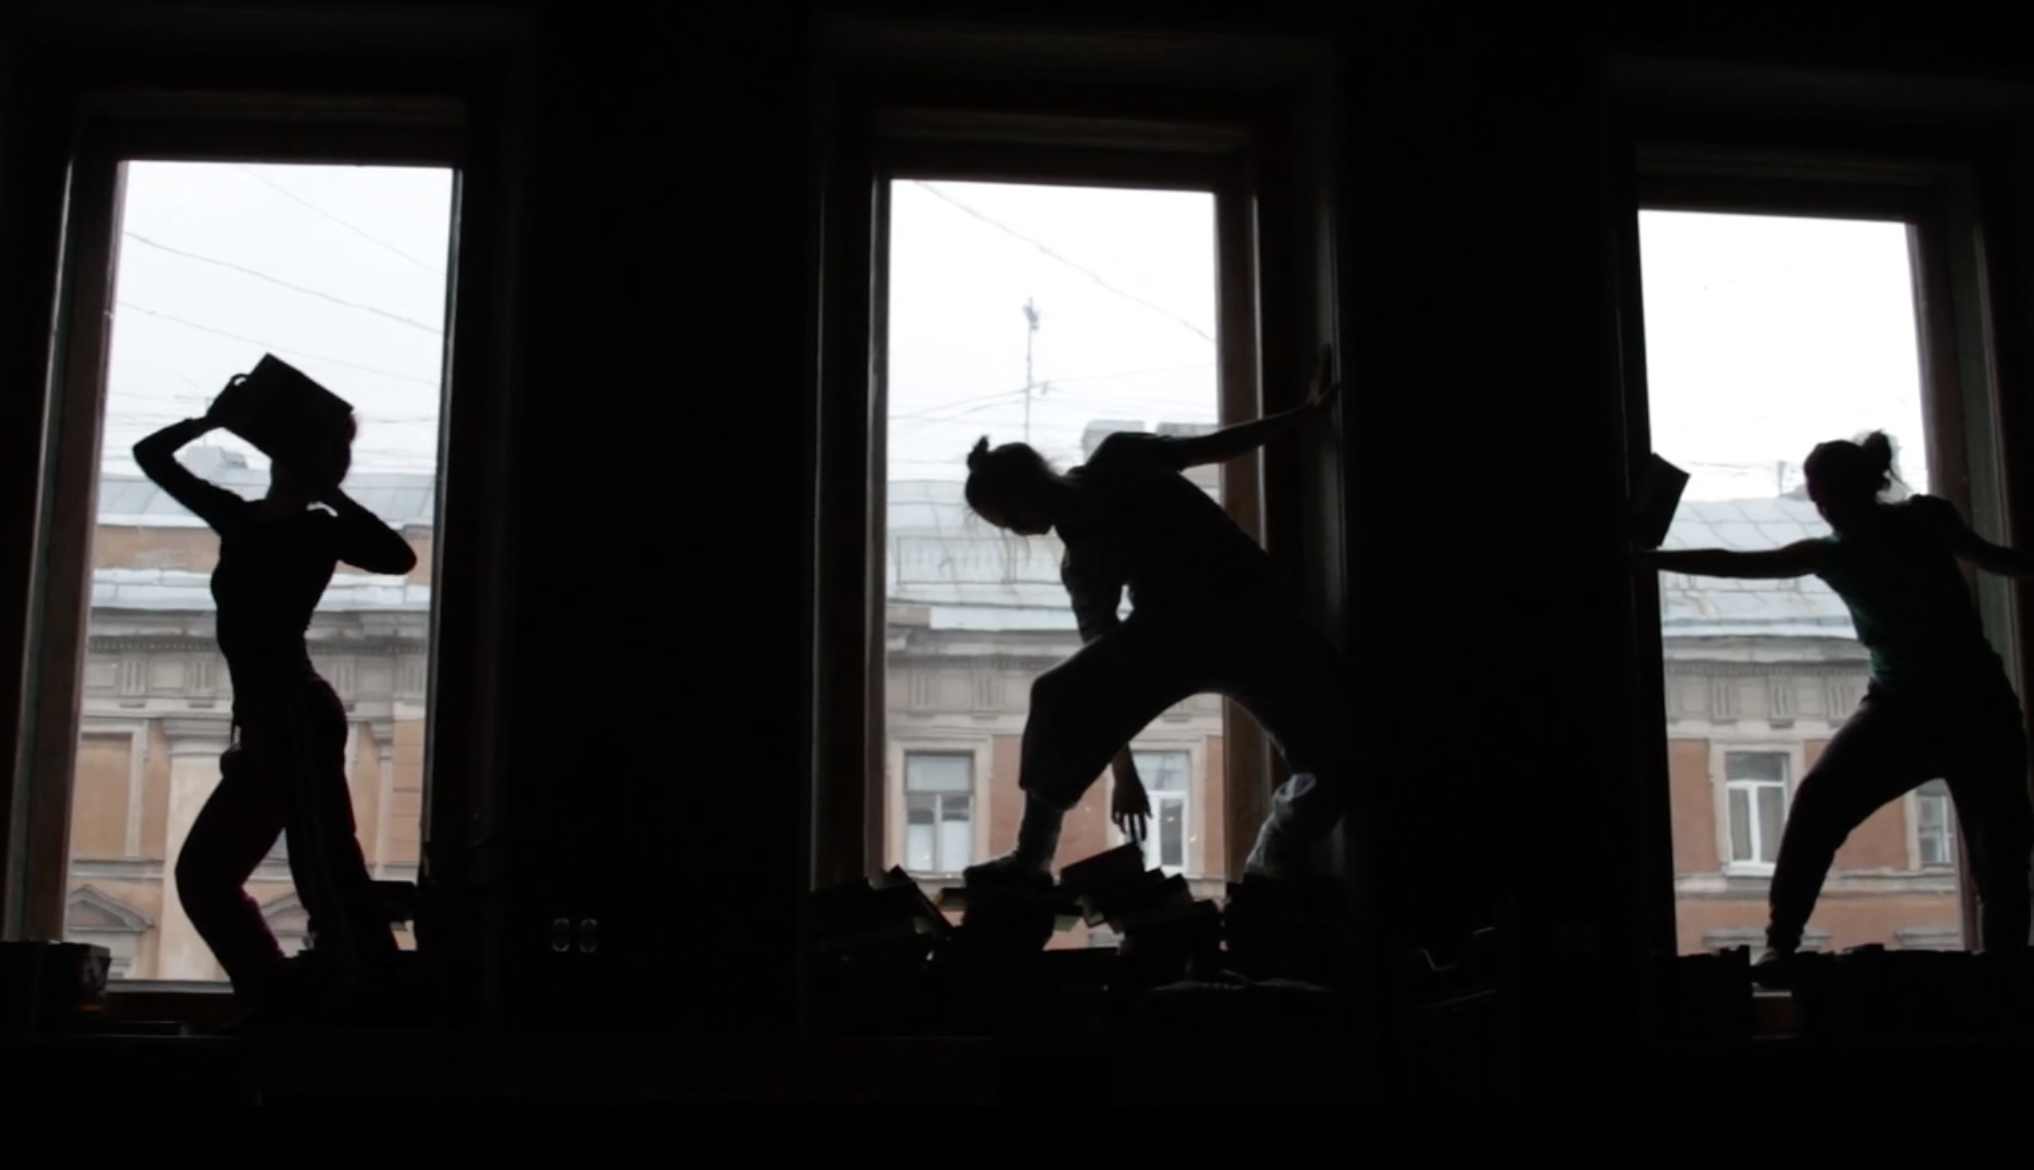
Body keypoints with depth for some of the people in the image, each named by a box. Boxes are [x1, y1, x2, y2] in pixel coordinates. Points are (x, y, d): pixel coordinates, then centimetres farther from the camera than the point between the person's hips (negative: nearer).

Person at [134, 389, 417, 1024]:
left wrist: (329, 495, -11)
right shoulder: (239, 517, 17)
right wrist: (213, 419, 11)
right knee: (204, 873, 10)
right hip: (269, 723, 8)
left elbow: (398, 556, -20)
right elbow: (152, 454, 25)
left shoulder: (319, 531, -1)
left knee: (328, 877, -14)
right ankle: (287, 1007, 10)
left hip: (296, 716, -8)